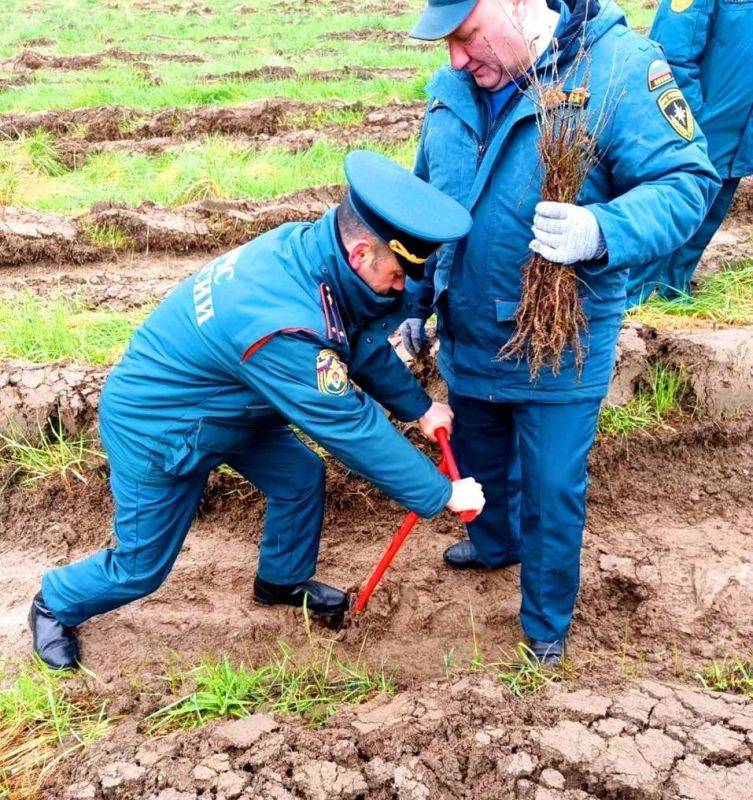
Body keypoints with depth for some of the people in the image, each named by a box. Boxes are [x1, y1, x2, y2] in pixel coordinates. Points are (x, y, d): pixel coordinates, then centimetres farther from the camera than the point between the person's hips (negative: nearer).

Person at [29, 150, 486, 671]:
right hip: (154, 427, -8)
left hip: (224, 404, 8)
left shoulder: (308, 247, -16)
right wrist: (442, 494, -21)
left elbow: (364, 345, 2)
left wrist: (419, 406, 3)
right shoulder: (284, 330, -41)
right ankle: (55, 604, 39)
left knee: (302, 479, 12)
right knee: (141, 567, 9)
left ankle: (282, 582, 39)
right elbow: (354, 428, -32)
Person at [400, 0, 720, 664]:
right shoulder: (452, 88, -2)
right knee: (477, 461, 26)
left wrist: (602, 232, -40)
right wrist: (415, 302, 15)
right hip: (467, 335, 6)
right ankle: (493, 544, 58)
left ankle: (546, 622, 34)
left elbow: (687, 183, -21)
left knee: (551, 492, 8)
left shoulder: (617, 67, -19)